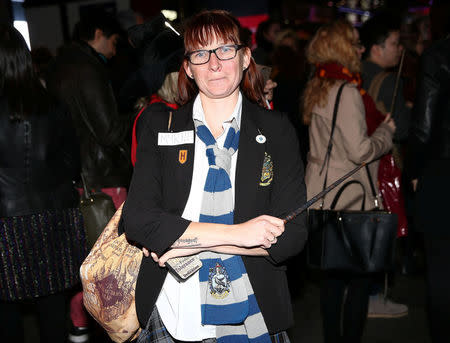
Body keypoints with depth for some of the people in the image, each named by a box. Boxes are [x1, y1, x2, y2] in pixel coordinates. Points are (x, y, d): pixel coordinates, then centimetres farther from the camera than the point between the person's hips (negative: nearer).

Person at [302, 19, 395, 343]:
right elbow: (360, 150, -19)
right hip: (349, 198, -9)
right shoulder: (346, 92, -16)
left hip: (324, 194, 9)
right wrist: (386, 131, -2)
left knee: (333, 273, 16)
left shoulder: (317, 89, 12)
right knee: (359, 278, 0)